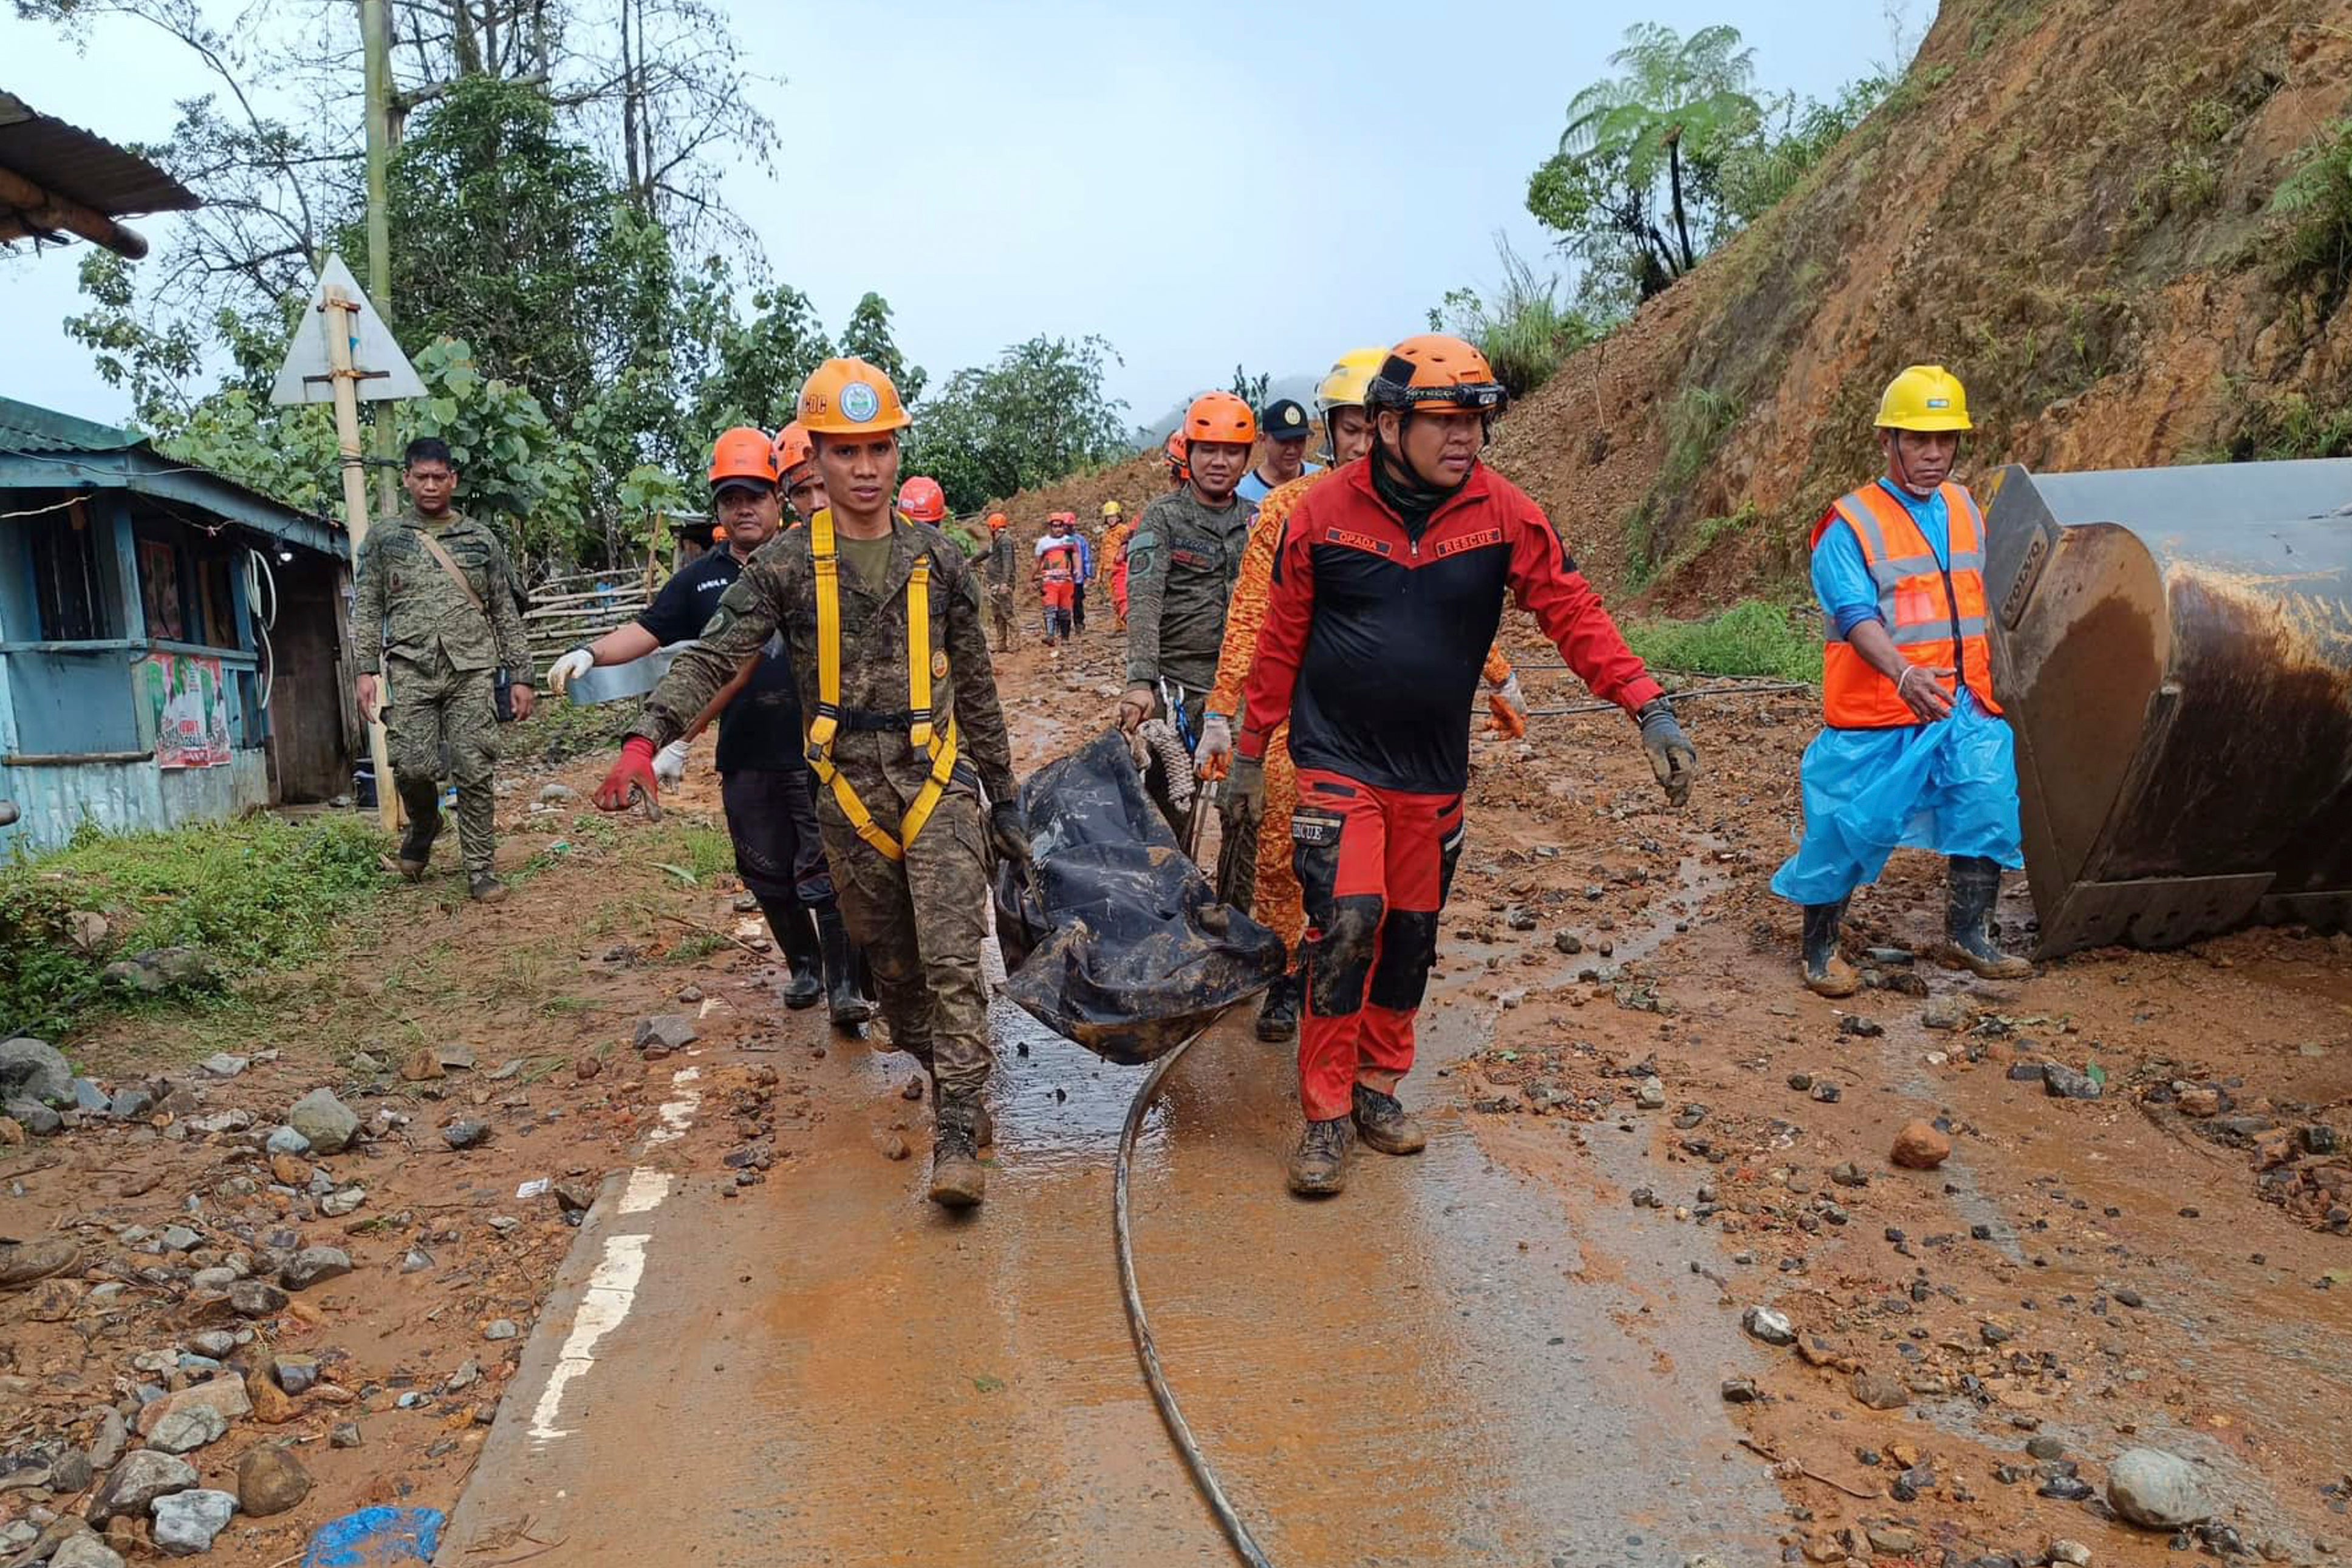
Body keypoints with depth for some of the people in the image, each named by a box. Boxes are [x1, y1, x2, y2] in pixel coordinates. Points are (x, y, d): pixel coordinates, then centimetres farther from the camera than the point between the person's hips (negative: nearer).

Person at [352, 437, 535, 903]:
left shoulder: (481, 540, 11)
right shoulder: (384, 539, 11)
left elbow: (506, 614, 11)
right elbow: (368, 611, 9)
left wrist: (520, 676, 6)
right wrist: (366, 670, -3)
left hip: (472, 671, 0)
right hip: (412, 669, 0)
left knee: (474, 773, -4)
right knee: (414, 767, -9)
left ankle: (481, 871, 4)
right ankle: (423, 826, 24)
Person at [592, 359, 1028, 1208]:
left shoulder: (939, 561, 3)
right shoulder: (785, 565, 0)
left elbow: (976, 689, 9)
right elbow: (712, 657, -11)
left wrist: (1003, 797, 11)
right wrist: (647, 738, -28)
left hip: (937, 780, 0)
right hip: (848, 789, 1)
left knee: (951, 959, -9)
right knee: (891, 962, 12)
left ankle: (958, 1138, -5)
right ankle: (942, 1078, 34)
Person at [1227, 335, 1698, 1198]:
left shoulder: (1504, 513, -5)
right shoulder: (1322, 513, -8)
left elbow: (1572, 611, -6)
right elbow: (1281, 642, -2)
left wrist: (1650, 708, -16)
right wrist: (1252, 754, 3)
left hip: (1434, 770, 3)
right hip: (1338, 761, -3)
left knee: (1412, 933, 12)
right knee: (1347, 923, -13)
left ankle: (1379, 1084, 33)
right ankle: (1326, 1115, 3)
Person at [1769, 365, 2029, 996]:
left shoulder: (1967, 510, 12)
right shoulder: (1850, 524, -9)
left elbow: (1984, 603, 24)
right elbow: (1856, 615, -22)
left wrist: (1995, 679, 24)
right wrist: (1903, 673, -37)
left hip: (1966, 707, 6)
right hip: (1877, 713, -6)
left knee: (1989, 803, 0)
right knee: (1848, 827, -2)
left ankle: (1967, 933, 20)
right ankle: (1820, 950, 15)